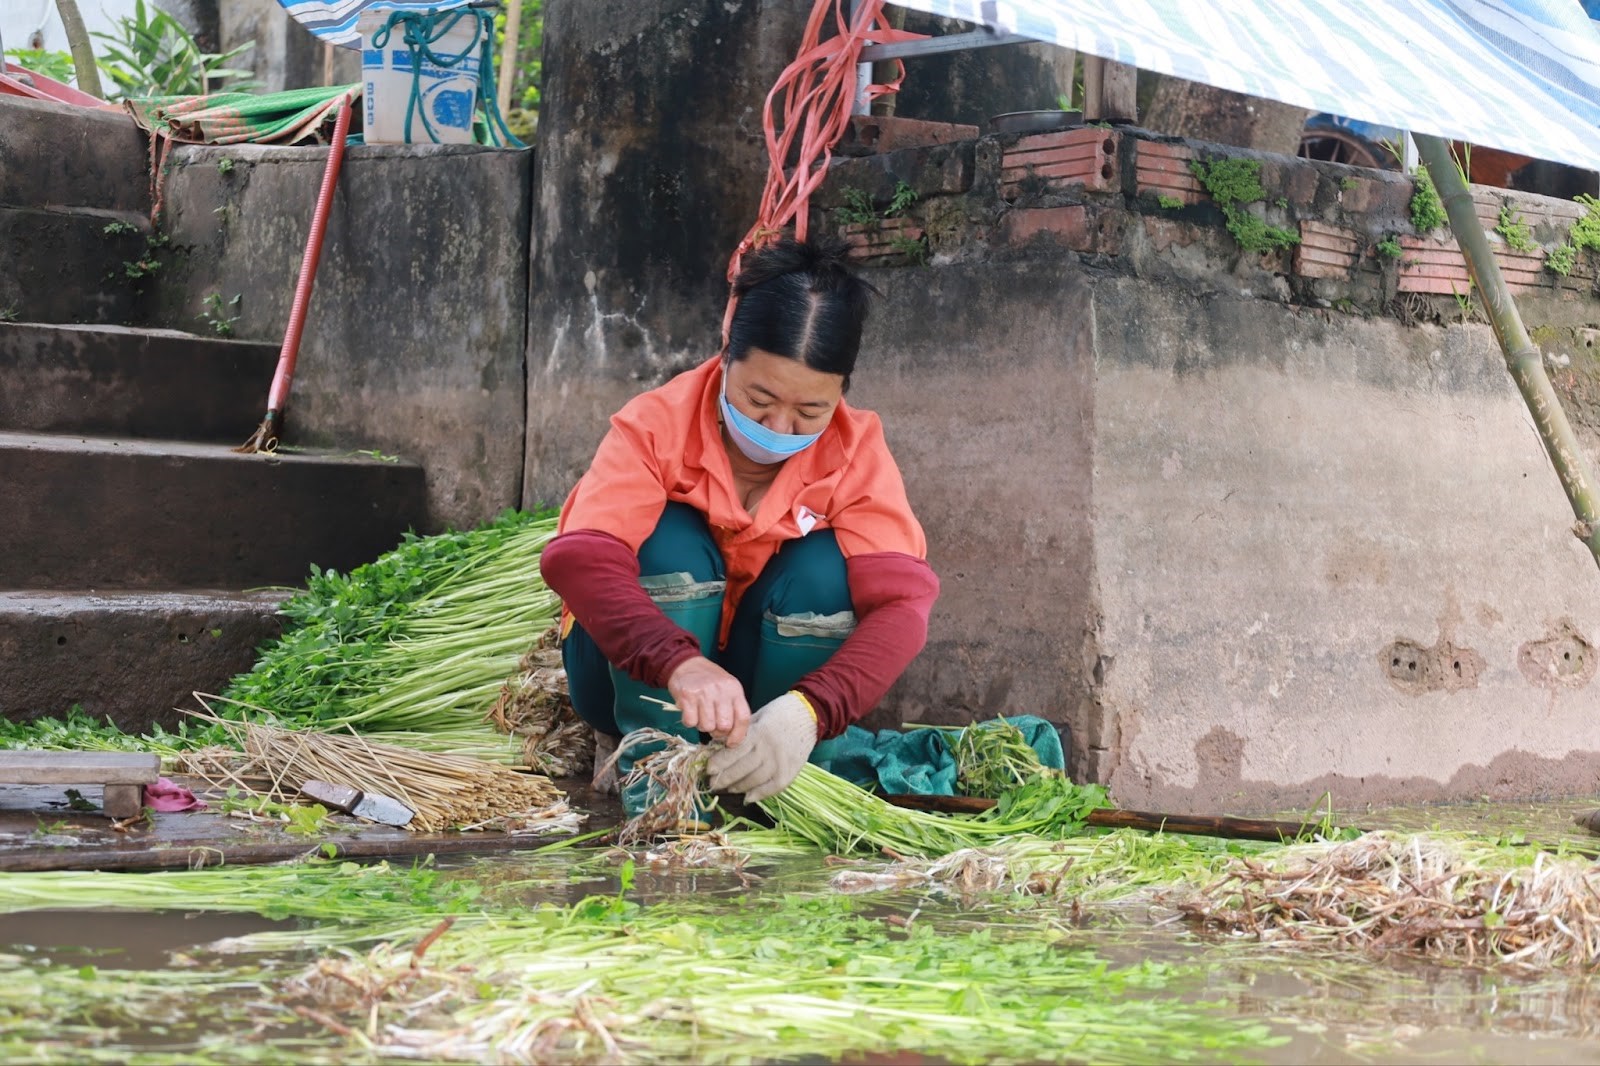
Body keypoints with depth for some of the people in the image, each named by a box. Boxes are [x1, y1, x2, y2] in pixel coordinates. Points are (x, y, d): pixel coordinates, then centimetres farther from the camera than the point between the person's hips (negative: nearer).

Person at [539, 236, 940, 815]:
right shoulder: (655, 425, -21)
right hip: (633, 674, -2)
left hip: (773, 677, 2)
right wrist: (681, 665, -57)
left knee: (824, 565, -25)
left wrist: (806, 711, -48)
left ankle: (780, 791, -14)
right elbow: (578, 558, -38)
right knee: (673, 541, -29)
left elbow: (901, 600, -28)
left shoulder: (856, 452, -15)